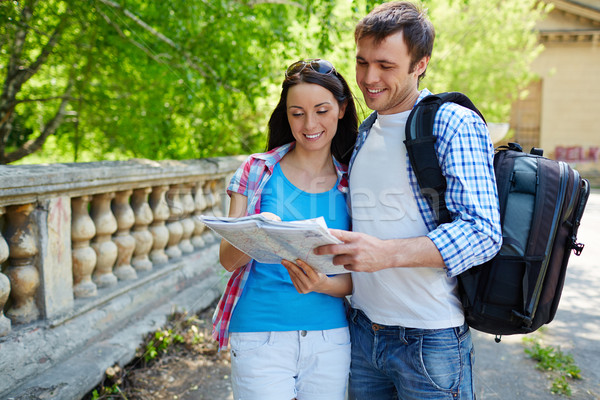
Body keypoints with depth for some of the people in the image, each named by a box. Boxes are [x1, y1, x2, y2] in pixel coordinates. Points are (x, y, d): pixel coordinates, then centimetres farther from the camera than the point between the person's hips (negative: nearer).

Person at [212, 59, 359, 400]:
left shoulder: (351, 184, 1)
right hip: (260, 336, -1)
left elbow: (355, 278, 1)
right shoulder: (259, 171, -1)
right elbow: (228, 259, -3)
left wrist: (322, 284, -21)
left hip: (330, 337, 2)